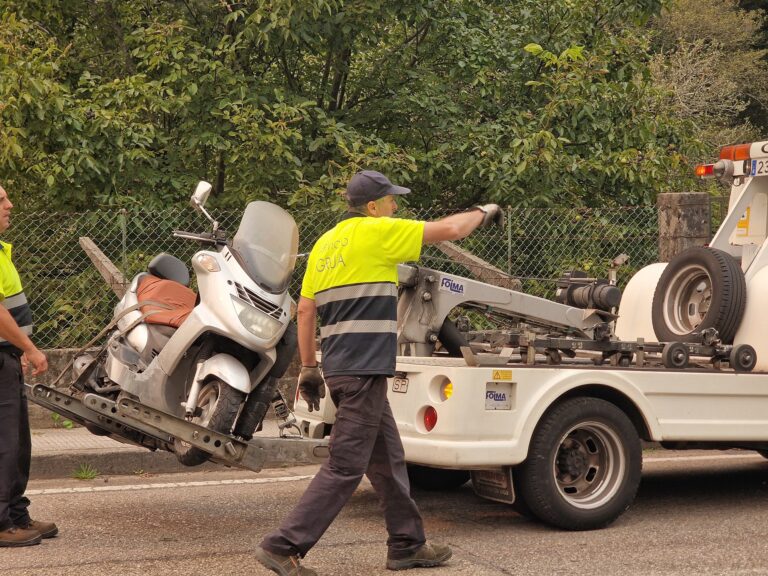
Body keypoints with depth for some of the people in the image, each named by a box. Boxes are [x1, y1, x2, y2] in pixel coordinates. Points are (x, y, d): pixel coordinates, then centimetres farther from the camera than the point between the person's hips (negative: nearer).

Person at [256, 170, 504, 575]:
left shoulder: (325, 243, 15)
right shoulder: (375, 232, -8)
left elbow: (305, 310, 14)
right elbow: (449, 229, -3)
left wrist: (308, 368, 17)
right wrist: (482, 213, 15)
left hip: (341, 369, 9)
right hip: (364, 370, -9)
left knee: (388, 460, 17)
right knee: (345, 467, -6)